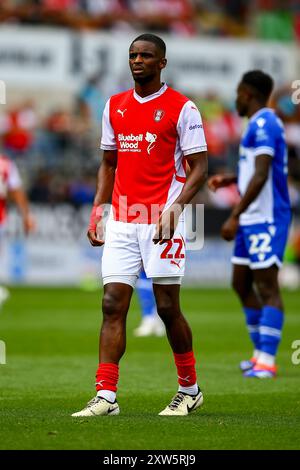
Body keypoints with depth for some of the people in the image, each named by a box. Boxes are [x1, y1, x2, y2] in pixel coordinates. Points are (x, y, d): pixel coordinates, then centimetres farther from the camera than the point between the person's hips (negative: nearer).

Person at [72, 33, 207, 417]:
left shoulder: (181, 108, -4)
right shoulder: (114, 107, 13)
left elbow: (199, 167, -6)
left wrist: (176, 206, -20)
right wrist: (97, 212, 11)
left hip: (161, 222, -5)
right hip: (121, 223, 5)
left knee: (167, 308, -1)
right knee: (112, 305, -3)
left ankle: (189, 390, 16)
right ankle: (105, 396, -4)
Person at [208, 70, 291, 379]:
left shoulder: (263, 125, -15)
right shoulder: (262, 124, 17)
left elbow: (261, 176, -23)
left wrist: (234, 217, -23)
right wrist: (230, 179, 19)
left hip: (265, 219, -11)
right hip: (252, 220, 11)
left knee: (267, 288, -11)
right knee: (241, 284, 14)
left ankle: (267, 363, -13)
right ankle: (261, 354, 19)